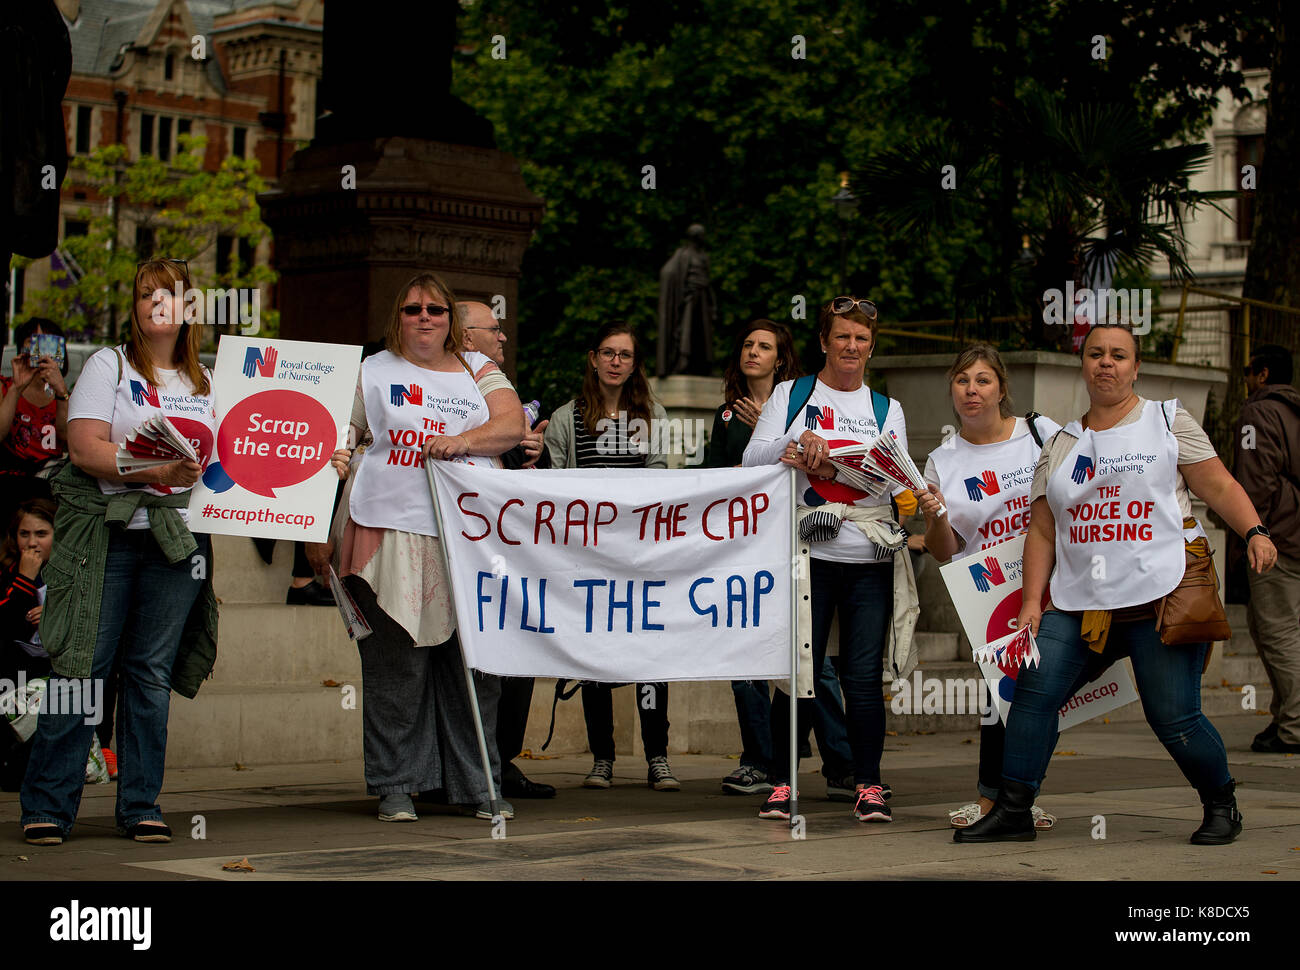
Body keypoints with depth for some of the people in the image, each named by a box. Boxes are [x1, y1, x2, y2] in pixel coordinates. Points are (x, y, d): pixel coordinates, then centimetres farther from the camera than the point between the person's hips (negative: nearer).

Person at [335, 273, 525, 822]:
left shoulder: (479, 371, 17)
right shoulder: (372, 372, 13)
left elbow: (511, 426, 4)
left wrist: (462, 439, -14)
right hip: (394, 534, -1)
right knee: (396, 664, -3)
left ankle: (476, 786, 10)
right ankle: (396, 786, 6)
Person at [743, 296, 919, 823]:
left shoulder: (887, 409, 16)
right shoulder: (790, 395, 12)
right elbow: (753, 460, 3)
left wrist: (826, 466, -14)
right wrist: (797, 442, -17)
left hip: (871, 561, 1)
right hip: (810, 556, -1)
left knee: (864, 676, -2)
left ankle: (868, 787, 8)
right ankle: (780, 783, 9)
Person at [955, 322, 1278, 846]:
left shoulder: (1168, 420, 8)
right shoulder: (1060, 445, 17)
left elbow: (1219, 488, 4)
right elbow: (1042, 531, 14)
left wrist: (1254, 532, -12)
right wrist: (1032, 602, 5)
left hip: (1162, 591, -4)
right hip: (1078, 600, 4)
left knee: (1174, 719, -7)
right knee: (1035, 689, -10)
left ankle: (1222, 806, 17)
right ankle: (1012, 811, -3)